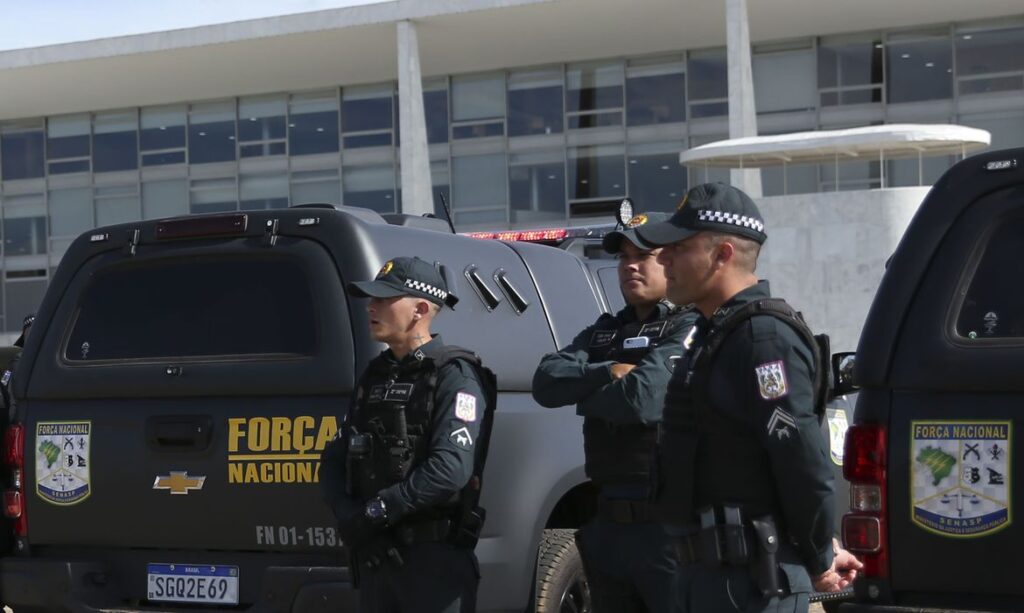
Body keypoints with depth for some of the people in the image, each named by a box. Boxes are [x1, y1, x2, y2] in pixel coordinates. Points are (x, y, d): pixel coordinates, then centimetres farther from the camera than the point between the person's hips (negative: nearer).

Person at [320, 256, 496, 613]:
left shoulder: (454, 376, -9)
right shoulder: (376, 375, 15)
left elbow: (450, 470, -22)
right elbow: (335, 460, 13)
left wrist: (376, 512, -17)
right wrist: (350, 517, -6)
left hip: (435, 558, -7)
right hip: (375, 554, 7)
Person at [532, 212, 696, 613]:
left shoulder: (688, 329, -7)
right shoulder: (604, 332, 17)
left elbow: (644, 399, -21)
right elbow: (546, 383, 2)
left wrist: (583, 393, -2)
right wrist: (608, 372, -14)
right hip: (607, 525, 8)